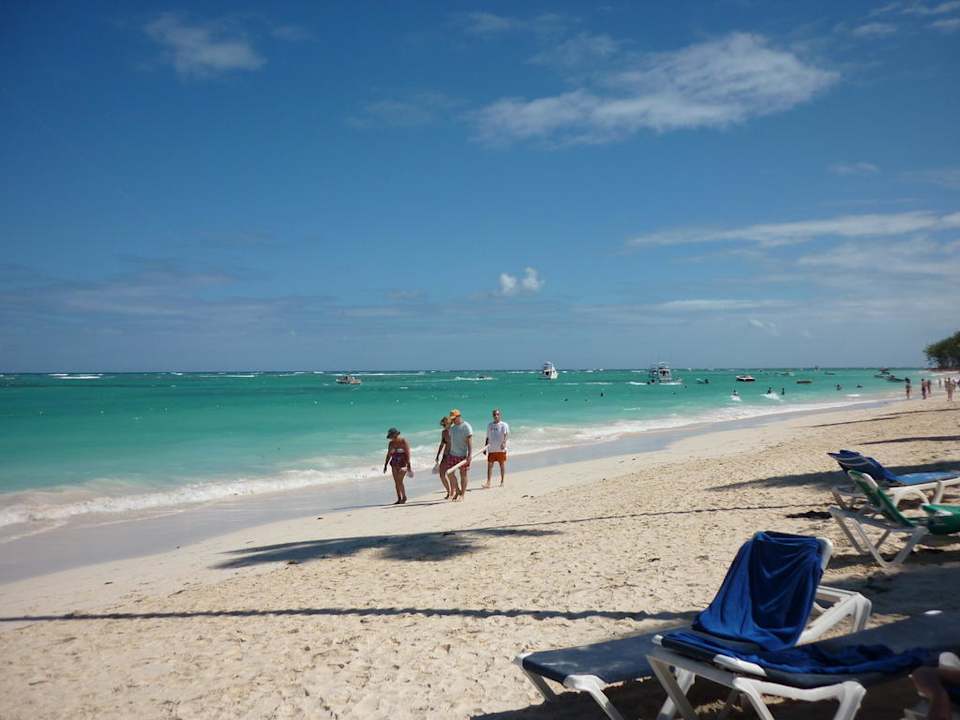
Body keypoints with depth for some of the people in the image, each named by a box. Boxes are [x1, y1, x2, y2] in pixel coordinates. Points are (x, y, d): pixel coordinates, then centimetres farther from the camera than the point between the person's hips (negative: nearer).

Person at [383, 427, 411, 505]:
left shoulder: (403, 441, -9)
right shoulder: (391, 443, 6)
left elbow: (407, 453, -12)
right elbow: (388, 455, 12)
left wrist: (408, 465, -17)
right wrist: (385, 465, 10)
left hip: (403, 463, -6)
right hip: (394, 464, 6)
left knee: (399, 481, -14)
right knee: (396, 482, 2)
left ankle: (404, 497, -1)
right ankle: (399, 499, 8)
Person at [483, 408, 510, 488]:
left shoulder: (504, 425, -3)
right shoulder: (489, 425, 10)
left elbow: (505, 435, -20)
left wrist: (503, 442, -38)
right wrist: (485, 448, 12)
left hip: (501, 449, -3)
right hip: (491, 449, 3)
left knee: (502, 465, 6)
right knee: (489, 465, -3)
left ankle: (502, 482, 15)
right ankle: (488, 483, -5)